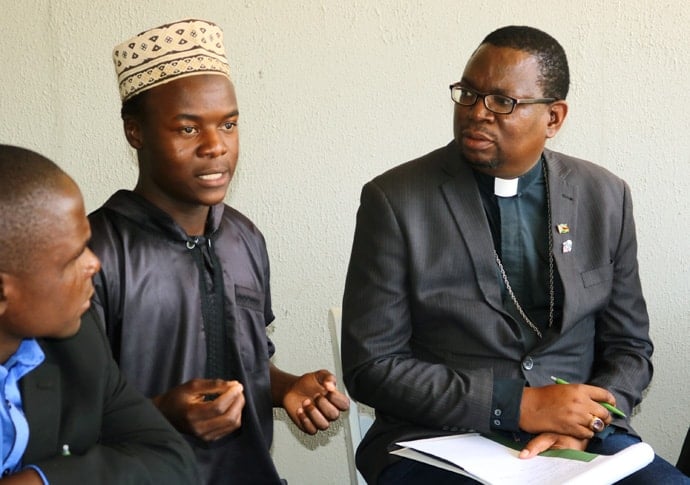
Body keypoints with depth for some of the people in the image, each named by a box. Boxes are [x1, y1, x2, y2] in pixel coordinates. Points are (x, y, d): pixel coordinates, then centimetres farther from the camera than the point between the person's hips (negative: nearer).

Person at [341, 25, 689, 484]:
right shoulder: (395, 200, -5)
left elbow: (629, 345, 10)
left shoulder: (605, 198, 5)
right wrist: (519, 406, -15)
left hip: (576, 437, 3)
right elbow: (371, 364, -7)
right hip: (439, 443, -3)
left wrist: (582, 424, -10)